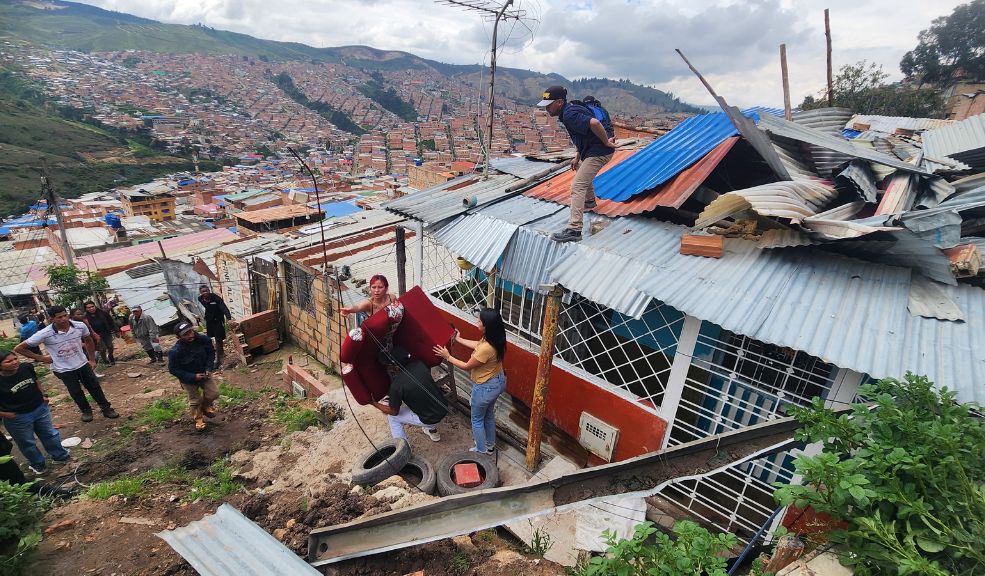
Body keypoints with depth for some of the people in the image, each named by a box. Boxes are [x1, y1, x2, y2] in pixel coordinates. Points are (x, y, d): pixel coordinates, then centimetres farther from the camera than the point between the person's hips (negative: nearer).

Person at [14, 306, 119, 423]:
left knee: (95, 388, 13)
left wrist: (92, 359, 9)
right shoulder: (44, 334, -23)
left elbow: (89, 341, 6)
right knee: (76, 393, 15)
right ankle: (86, 410, 39)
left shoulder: (80, 326, -15)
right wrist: (41, 358, -11)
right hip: (63, 370, -2)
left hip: (82, 364, 2)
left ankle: (106, 408, 30)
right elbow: (18, 348, -11)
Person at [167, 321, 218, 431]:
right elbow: (173, 369, -19)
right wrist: (193, 377, -25)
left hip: (204, 374, 3)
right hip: (188, 379, -3)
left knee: (214, 393, 3)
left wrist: (209, 369, -15)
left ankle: (205, 406, 38)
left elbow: (211, 353, -4)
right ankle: (198, 419, 38)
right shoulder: (175, 352, -31)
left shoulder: (204, 340, -22)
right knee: (195, 400, 11)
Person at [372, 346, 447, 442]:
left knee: (392, 417, 14)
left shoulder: (397, 385, -21)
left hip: (430, 420, -5)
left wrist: (374, 403, 9)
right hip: (445, 409, 6)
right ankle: (432, 431, 42)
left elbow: (393, 411, -5)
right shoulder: (419, 365, -7)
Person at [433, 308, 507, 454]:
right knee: (488, 415, 29)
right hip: (497, 381, 8)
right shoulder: (494, 339, -11)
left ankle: (482, 450, 38)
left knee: (477, 420, 18)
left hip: (485, 388, -8)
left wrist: (448, 357, -9)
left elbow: (466, 366, -21)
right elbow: (478, 345, 11)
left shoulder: (486, 349, -37)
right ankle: (490, 445, 49)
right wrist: (459, 339, 21)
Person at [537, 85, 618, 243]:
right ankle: (590, 201, 62)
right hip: (589, 151, 11)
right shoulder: (569, 111, 10)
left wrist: (606, 143, -26)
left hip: (599, 152, -11)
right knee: (581, 172, 36)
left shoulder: (569, 115, -23)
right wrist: (577, 157, 14)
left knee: (578, 186, -17)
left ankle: (574, 230, -20)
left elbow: (594, 123, -38)